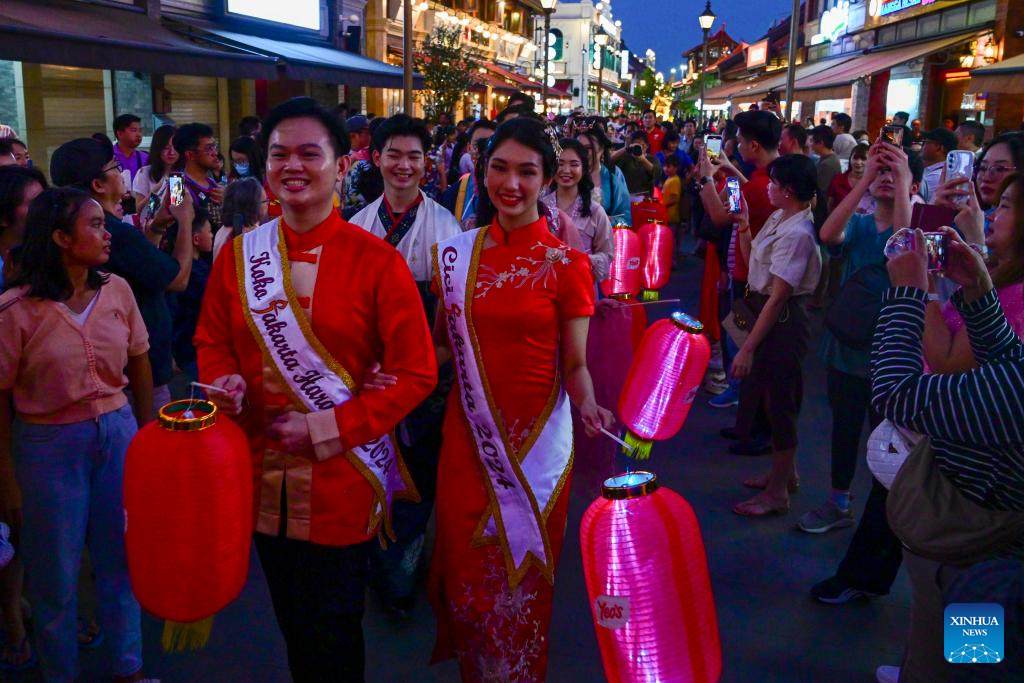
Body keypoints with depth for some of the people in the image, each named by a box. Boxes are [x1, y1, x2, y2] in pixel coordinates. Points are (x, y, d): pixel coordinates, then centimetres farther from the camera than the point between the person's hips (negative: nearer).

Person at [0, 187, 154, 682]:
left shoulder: (117, 291, -3)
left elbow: (139, 367, 6)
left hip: (117, 433, 4)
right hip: (51, 444, -3)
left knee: (122, 556, 14)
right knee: (56, 571, 12)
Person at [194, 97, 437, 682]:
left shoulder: (377, 261, -12)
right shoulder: (239, 256, 1)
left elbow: (416, 372, -10)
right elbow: (213, 342, 13)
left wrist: (326, 428, -16)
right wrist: (225, 382, -11)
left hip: (342, 480, -4)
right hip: (265, 475, 4)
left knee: (335, 630, 12)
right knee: (291, 621, 21)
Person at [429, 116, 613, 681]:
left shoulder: (565, 263, -8)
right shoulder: (457, 253, 1)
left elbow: (575, 364, -7)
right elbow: (444, 343, 10)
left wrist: (589, 406, -27)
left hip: (537, 440, -3)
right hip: (468, 437, 3)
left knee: (522, 577, 13)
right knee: (465, 567, 12)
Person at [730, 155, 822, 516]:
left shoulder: (797, 233, -24)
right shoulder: (778, 218, 5)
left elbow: (778, 295, -26)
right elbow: (753, 260, 14)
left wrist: (748, 347, -25)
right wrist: (743, 226, 5)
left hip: (783, 321, -10)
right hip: (768, 312, 10)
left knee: (780, 401, 3)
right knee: (774, 396, 23)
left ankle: (777, 492, 19)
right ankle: (784, 471, 42)